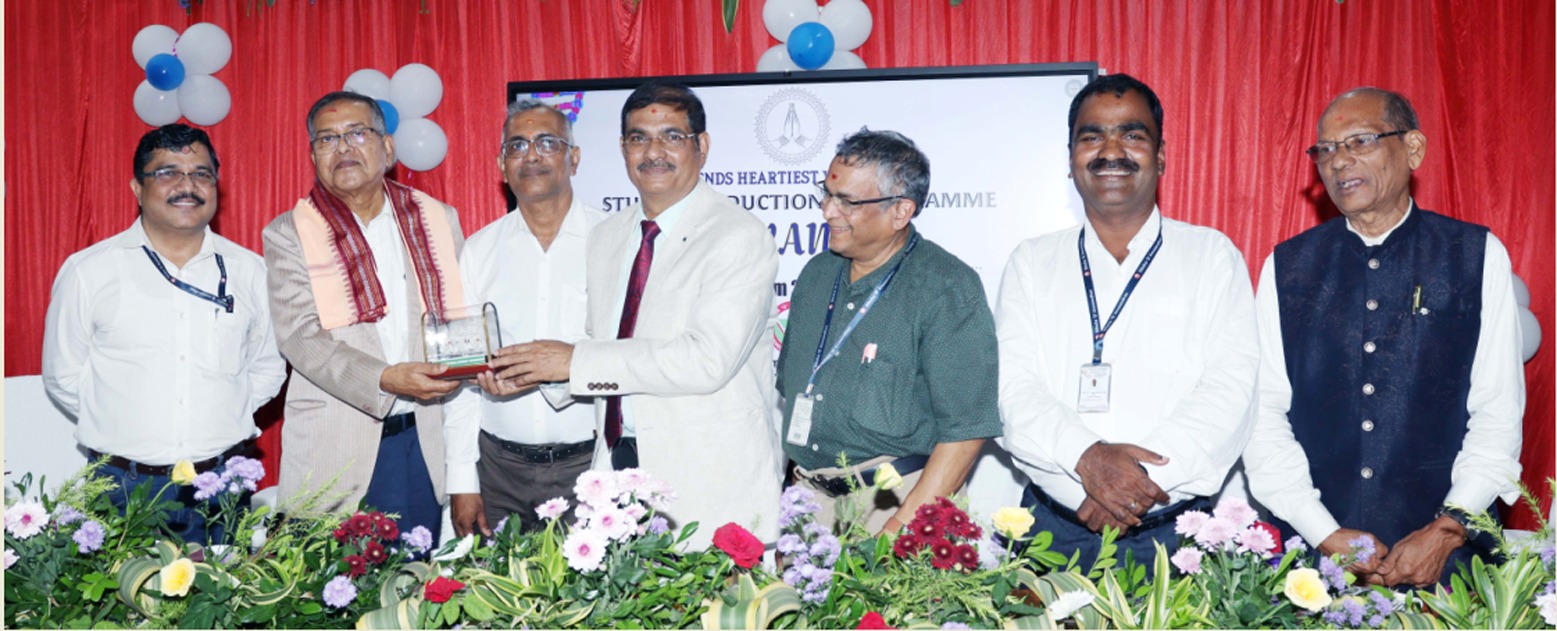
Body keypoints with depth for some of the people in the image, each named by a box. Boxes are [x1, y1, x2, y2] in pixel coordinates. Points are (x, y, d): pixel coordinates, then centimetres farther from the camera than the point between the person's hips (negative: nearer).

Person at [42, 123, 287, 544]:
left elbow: (268, 367, 14)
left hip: (225, 482, 1)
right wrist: (121, 426, 3)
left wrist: (224, 420, 4)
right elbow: (63, 377, 7)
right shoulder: (87, 271, 1)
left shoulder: (249, 271, 6)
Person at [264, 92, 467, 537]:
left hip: (427, 445, 2)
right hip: (336, 453, -2)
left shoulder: (438, 220, 11)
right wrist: (385, 380, -23)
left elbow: (461, 313, 16)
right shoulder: (288, 234, 3)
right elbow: (300, 337, -9)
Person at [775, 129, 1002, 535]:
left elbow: (967, 426, -15)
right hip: (806, 496, 6)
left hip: (894, 499, -5)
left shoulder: (948, 289, -10)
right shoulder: (817, 274, 11)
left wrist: (905, 526, -20)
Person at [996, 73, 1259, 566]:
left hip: (1175, 531, -1)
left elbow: (1230, 391, -5)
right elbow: (1014, 390, -1)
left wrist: (1143, 475, -18)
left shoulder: (1213, 257, 6)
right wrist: (1087, 457, -19)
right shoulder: (1032, 263, 9)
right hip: (1056, 526, 1)